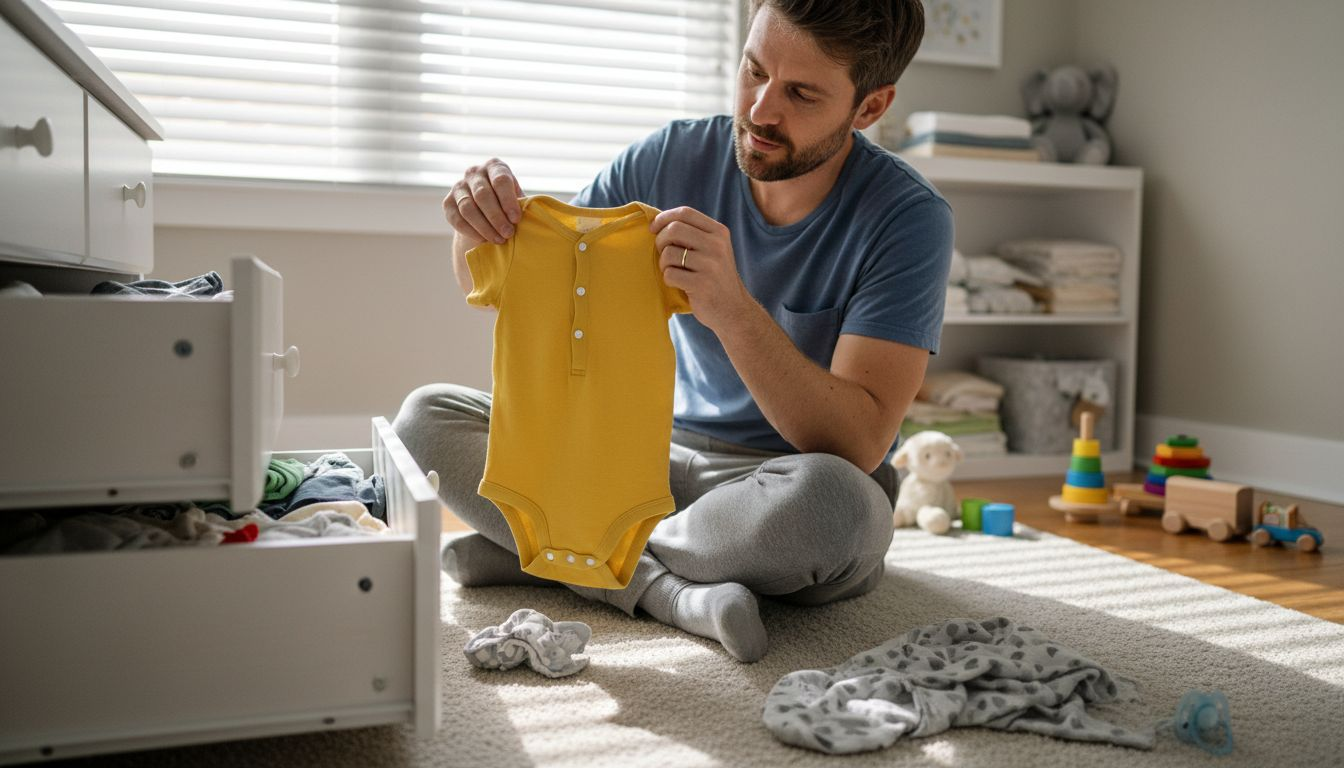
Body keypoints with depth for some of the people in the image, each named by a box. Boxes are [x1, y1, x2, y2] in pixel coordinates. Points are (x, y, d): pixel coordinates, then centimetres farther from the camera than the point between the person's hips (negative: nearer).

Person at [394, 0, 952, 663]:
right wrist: (479, 223, -21)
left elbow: (859, 445, -24)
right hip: (662, 452, 4)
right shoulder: (675, 158, -5)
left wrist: (734, 310, -37)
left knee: (831, 500, -40)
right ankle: (667, 588, -22)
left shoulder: (907, 218, -15)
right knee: (427, 417, -8)